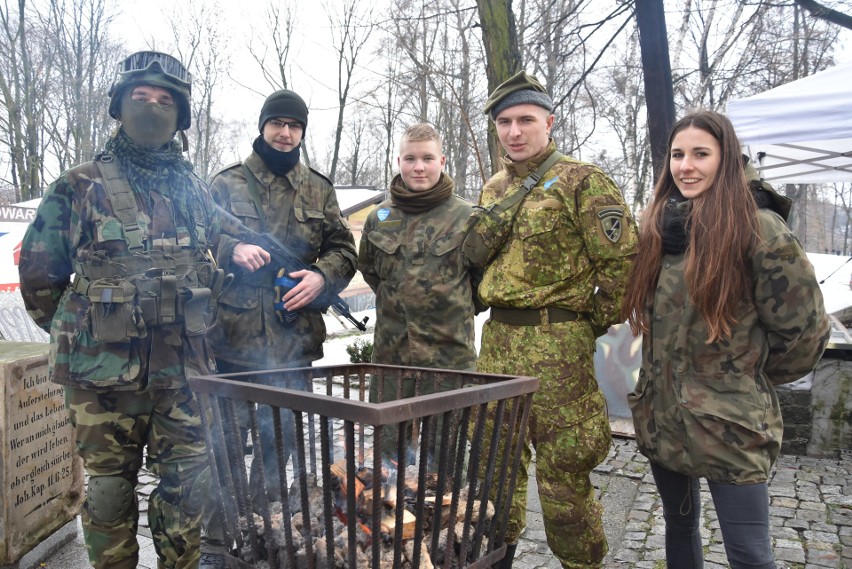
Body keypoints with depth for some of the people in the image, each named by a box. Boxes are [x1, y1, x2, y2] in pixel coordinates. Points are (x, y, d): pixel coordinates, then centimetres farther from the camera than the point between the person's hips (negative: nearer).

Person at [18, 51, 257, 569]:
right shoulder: (80, 187, 0)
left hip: (183, 370, 3)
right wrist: (77, 333, 9)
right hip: (105, 371, -3)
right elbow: (38, 273, 4)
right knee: (111, 485, 9)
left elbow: (220, 255, 22)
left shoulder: (196, 191, 10)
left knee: (188, 480, 10)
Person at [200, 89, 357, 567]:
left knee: (282, 439, 12)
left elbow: (343, 250, 11)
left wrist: (321, 276, -9)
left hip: (294, 338, 2)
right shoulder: (227, 183, 6)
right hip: (232, 333, -2)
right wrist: (232, 251, -17)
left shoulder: (318, 190, 12)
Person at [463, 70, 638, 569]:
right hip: (498, 337, 7)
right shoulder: (494, 188, 15)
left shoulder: (581, 180, -7)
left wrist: (597, 320, -4)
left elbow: (622, 257, -10)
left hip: (558, 341, -7)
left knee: (563, 467, -1)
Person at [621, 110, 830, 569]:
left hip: (729, 423, -6)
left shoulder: (759, 227, -13)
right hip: (660, 415, 6)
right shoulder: (657, 225, 5)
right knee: (679, 525, 21)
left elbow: (802, 329, -9)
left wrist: (744, 373, 3)